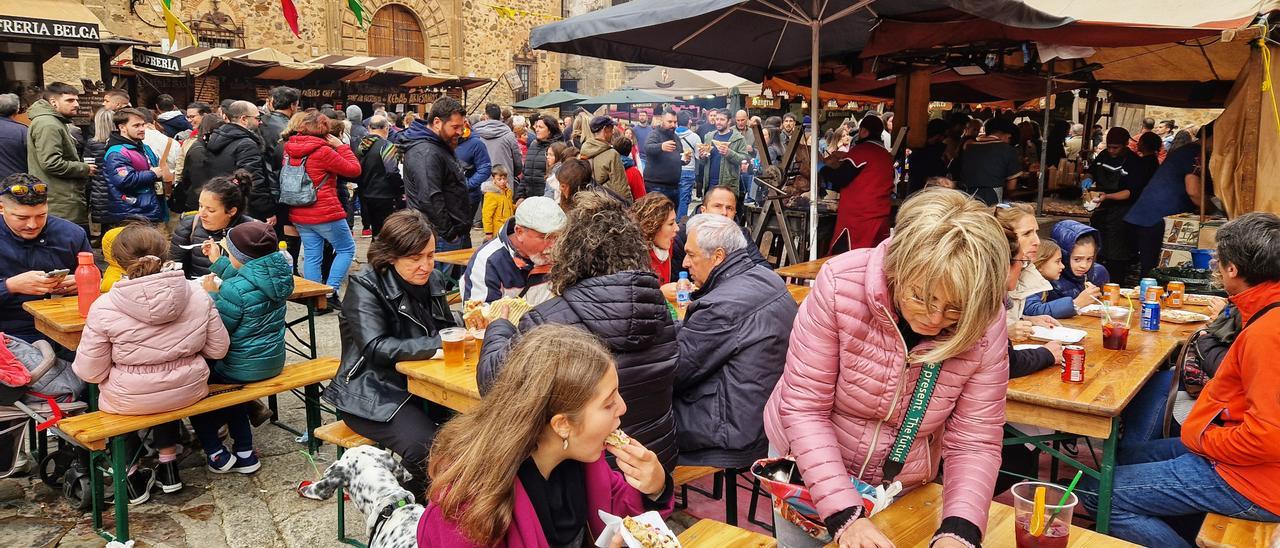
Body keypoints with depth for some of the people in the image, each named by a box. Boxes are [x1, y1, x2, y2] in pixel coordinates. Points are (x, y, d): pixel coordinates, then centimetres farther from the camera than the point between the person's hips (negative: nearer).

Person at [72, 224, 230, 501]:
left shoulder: (104, 308, -18)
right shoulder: (198, 297, -11)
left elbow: (90, 372, -12)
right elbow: (218, 349, -2)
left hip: (130, 401, -2)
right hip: (188, 392, 2)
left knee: (104, 390, 32)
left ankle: (132, 475, 35)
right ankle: (168, 465, 41)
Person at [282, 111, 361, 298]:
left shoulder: (290, 150, 5)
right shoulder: (323, 151, -16)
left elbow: (285, 179, 15)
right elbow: (354, 170, -10)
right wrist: (341, 146, -4)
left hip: (299, 215, 7)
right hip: (326, 213, -7)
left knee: (311, 256, 11)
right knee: (347, 249, 8)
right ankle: (330, 290, 0)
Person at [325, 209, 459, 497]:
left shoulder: (433, 280, 7)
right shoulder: (365, 286, -12)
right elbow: (375, 349, -24)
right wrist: (437, 344, -28)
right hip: (374, 395, -6)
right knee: (426, 448, -29)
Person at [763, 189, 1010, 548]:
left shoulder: (985, 324, -20)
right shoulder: (841, 286, -28)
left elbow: (974, 443, -14)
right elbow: (803, 407, -24)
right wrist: (844, 514, -30)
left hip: (903, 486, 2)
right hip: (810, 467, -1)